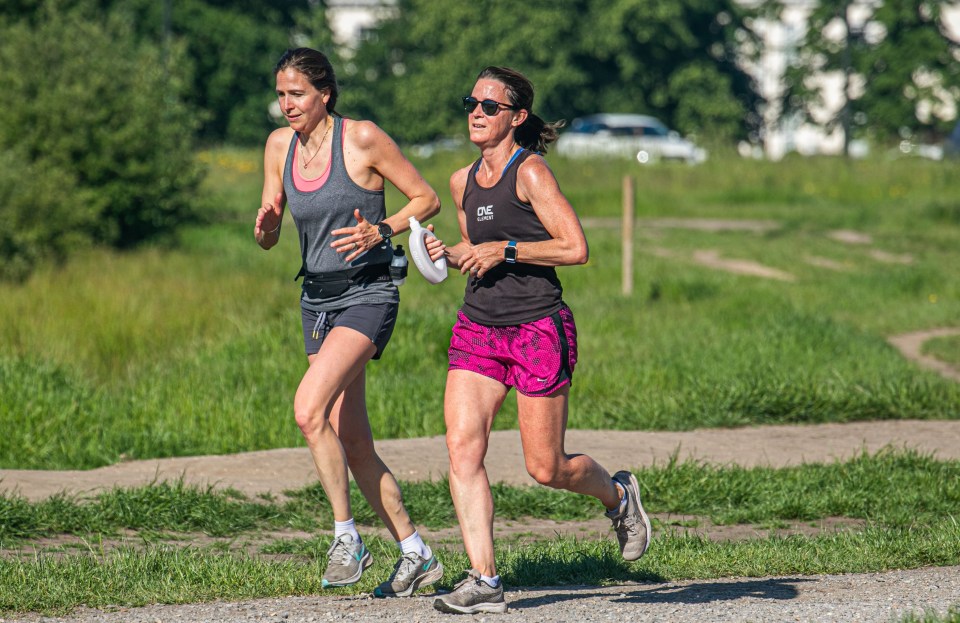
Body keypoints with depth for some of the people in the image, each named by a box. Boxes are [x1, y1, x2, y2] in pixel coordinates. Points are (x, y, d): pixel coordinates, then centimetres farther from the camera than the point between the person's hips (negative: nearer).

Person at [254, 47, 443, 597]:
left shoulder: (362, 138, -11)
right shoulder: (280, 146, 5)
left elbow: (428, 200, -5)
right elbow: (268, 238, 11)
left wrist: (378, 231, -20)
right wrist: (265, 224, -12)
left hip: (368, 294, -7)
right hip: (317, 299, 7)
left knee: (309, 410, -24)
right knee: (353, 442, 6)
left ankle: (348, 539, -13)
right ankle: (416, 555, 17)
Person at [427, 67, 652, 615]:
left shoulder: (530, 172, -9)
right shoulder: (464, 182, 12)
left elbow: (576, 249, -13)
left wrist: (504, 250, -17)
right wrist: (449, 256, 6)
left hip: (539, 328, -6)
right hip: (478, 328, 6)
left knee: (546, 468, -1)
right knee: (462, 447, -12)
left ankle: (618, 494, 32)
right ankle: (485, 581, -11)